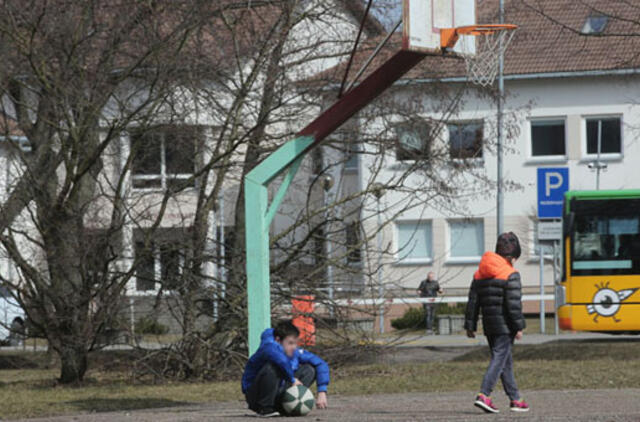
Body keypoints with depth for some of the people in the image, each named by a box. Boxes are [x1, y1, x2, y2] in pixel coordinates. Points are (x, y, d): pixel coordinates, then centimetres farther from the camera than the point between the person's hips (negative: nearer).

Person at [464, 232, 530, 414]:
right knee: (499, 358, -8)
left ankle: (515, 399, 18)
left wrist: (470, 325, 13)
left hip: (489, 325, 7)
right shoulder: (510, 274, -10)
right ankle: (484, 395, -20)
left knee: (506, 360, 14)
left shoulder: (479, 274, 10)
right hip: (505, 325, -7)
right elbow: (514, 303, -15)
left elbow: (473, 301, 10)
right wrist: (519, 326, -11)